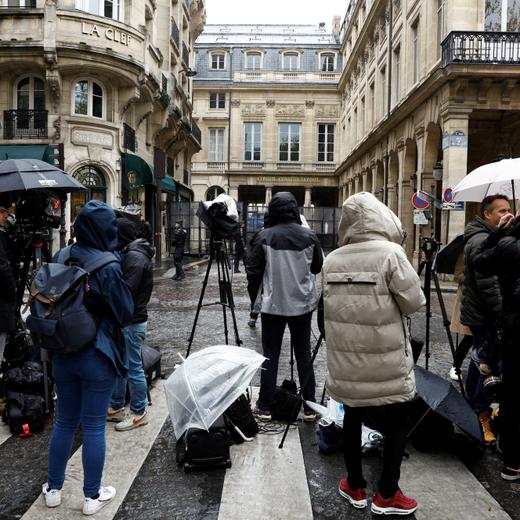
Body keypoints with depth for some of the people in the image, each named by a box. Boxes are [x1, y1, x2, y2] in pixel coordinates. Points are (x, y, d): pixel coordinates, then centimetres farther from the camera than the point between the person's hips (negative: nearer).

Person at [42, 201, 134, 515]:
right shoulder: (108, 267, -19)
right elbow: (126, 313, -12)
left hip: (62, 353, 5)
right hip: (98, 356, -5)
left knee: (64, 422, 19)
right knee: (94, 426, 8)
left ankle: (54, 489, 34)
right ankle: (93, 496, 23)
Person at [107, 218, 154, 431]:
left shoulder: (135, 257, -19)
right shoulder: (130, 253, 12)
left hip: (131, 322, -10)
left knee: (133, 368, 1)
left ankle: (139, 413, 14)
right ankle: (116, 407, 31)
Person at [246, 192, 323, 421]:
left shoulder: (264, 237, -9)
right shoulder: (309, 236, -4)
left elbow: (254, 271, -4)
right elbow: (318, 267, 8)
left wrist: (253, 297, 10)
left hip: (273, 305, -2)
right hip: (303, 305, 2)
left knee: (270, 355, 7)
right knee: (304, 354, 11)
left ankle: (264, 407, 14)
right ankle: (310, 407, 17)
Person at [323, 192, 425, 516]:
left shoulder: (332, 260, 1)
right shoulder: (390, 253, -14)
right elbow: (414, 302, -12)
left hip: (346, 360, 5)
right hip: (386, 363, -5)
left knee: (353, 418, 18)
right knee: (397, 425, 13)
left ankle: (355, 486, 31)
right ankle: (387, 495, 22)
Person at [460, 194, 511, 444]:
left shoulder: (486, 238, 15)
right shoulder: (483, 242, -20)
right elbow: (489, 285, -25)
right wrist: (503, 312, -20)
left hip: (479, 313, 11)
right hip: (486, 316, -11)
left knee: (480, 358, 20)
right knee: (491, 365, -3)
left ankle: (472, 403, 34)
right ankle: (482, 413, 10)